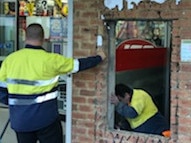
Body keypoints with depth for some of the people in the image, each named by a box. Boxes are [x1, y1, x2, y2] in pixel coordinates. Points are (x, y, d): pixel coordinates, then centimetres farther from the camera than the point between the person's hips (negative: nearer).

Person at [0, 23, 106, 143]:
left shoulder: (10, 59, -1)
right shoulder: (50, 60, -10)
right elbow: (78, 64, 1)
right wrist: (99, 57, 18)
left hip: (20, 120, 4)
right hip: (45, 118, -3)